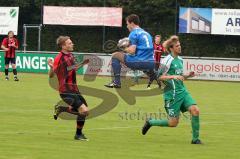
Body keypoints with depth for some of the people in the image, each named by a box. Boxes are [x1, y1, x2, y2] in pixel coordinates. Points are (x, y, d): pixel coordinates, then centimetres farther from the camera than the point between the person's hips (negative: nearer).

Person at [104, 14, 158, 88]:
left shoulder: (134, 33, -4)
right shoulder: (146, 33, 20)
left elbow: (132, 51, -14)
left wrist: (125, 49, 8)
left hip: (139, 62, -7)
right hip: (151, 64, 7)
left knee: (115, 55, 9)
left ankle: (116, 82, 2)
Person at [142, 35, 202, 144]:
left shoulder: (180, 60, 13)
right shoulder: (167, 61, -12)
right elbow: (159, 77, -15)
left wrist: (187, 75, 6)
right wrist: (172, 76, -26)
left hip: (182, 91, 7)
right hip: (172, 94, -7)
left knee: (195, 110, -13)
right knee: (173, 123, -4)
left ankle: (195, 138, -3)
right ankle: (150, 122, 20)